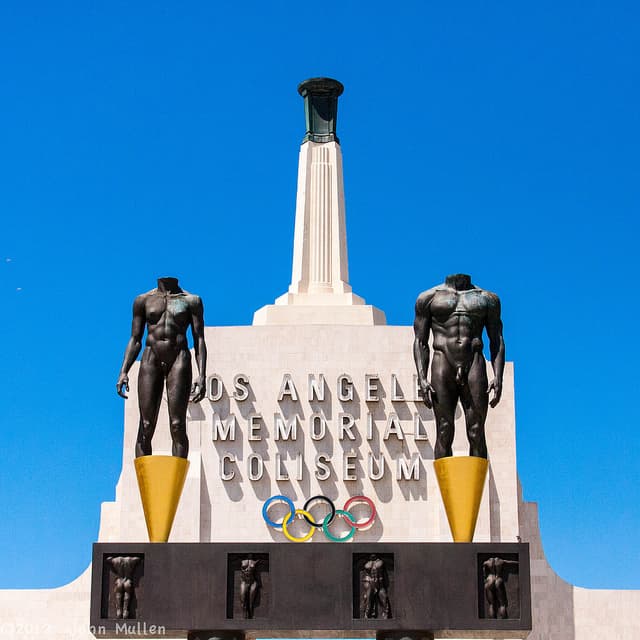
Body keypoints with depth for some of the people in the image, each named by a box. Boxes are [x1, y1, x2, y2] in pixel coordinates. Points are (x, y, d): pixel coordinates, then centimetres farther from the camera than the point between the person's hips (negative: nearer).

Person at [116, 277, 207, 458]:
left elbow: (199, 340, 5)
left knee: (178, 426, -9)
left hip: (179, 361, -1)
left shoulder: (191, 301, 10)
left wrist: (201, 376, -7)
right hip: (151, 361, 1)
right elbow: (135, 340, 13)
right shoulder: (143, 300, 14)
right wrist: (123, 372, 0)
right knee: (146, 427, -6)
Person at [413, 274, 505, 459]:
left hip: (474, 365, 1)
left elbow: (496, 341, 13)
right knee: (444, 433, -6)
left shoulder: (487, 299, 17)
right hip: (442, 364, -1)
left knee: (476, 434, -5)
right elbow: (420, 341, 9)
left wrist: (498, 377, -1)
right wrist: (422, 378, -4)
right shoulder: (429, 298, 14)